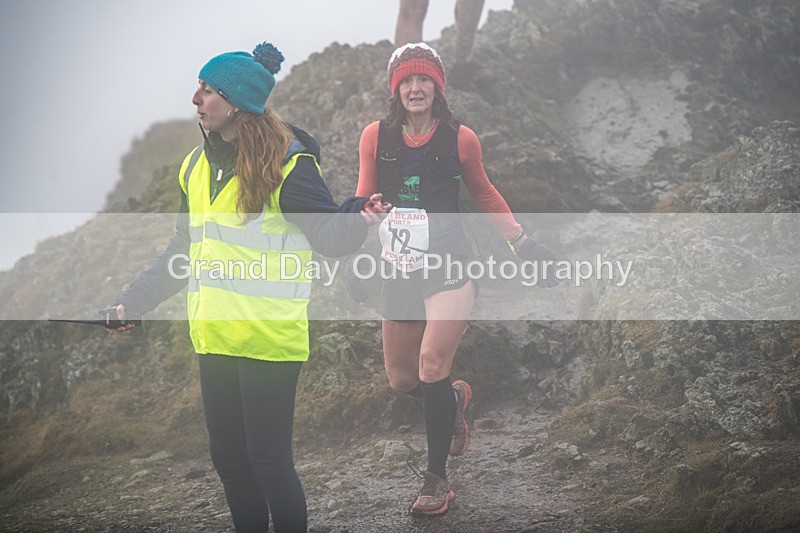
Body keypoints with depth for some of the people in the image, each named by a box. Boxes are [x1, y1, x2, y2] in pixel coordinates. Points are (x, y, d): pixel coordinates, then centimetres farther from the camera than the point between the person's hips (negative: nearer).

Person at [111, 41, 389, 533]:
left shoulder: (287, 163, -10)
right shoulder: (198, 165, 11)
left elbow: (329, 235, -15)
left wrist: (357, 220, -37)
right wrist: (134, 302, 19)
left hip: (270, 339, -7)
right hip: (216, 338, 7)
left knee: (269, 460, -3)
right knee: (228, 456, 13)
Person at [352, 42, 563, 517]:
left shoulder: (461, 139, -3)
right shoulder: (376, 137, 1)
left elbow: (485, 195, 12)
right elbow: (365, 200, 9)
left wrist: (525, 246, 13)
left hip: (451, 264, -3)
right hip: (398, 271, 4)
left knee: (432, 364, -19)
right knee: (402, 380, 9)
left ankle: (438, 479, -6)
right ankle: (455, 398, 45)